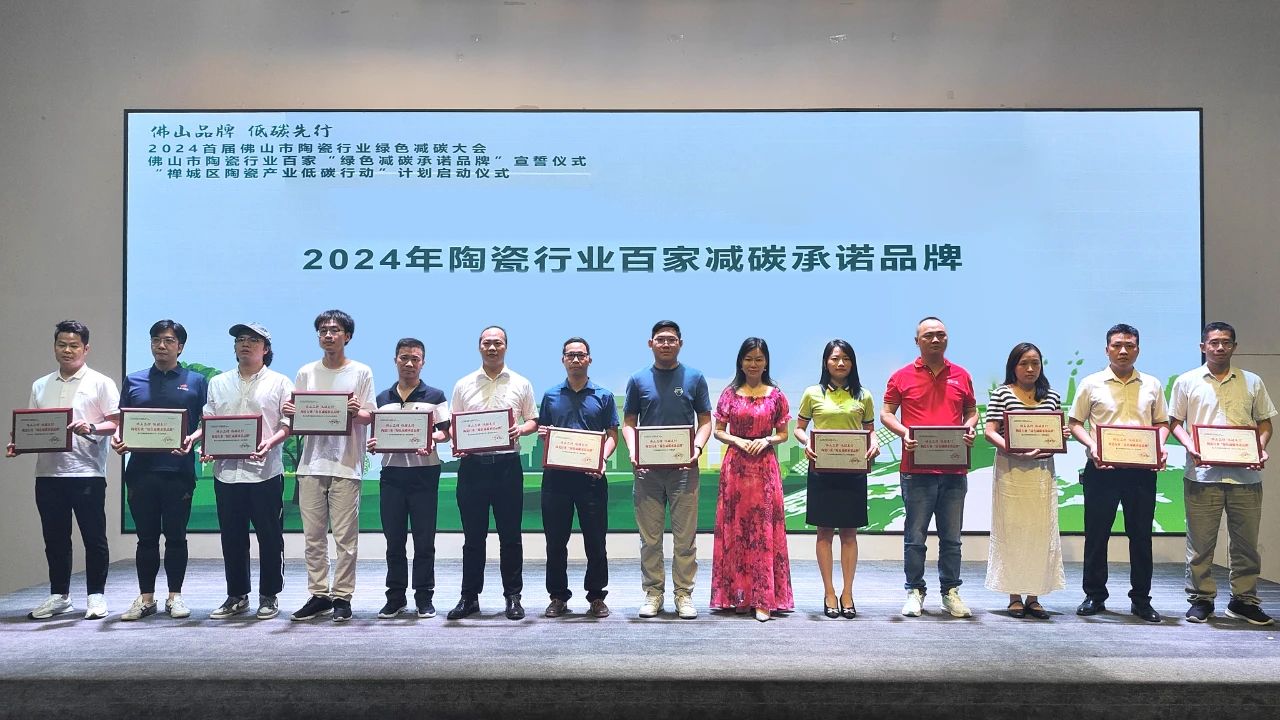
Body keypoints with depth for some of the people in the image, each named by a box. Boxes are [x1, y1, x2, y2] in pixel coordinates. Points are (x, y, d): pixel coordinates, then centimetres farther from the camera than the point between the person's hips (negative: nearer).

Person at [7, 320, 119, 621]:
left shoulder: (100, 383, 1)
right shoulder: (40, 386, 15)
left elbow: (116, 422, -6)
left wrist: (90, 428, -23)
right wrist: (18, 445, -1)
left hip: (87, 473, -5)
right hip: (48, 473, 5)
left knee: (94, 537, 1)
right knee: (55, 539, 11)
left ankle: (96, 596, 10)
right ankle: (59, 596, 21)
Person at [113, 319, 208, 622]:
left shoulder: (196, 381, 7)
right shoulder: (134, 381, 14)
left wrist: (193, 438, -16)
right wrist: (117, 438, -6)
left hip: (178, 470, -2)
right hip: (141, 469, 2)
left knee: (176, 535, 5)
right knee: (146, 537, 8)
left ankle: (175, 596, 15)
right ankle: (145, 597, 17)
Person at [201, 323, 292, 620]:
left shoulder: (279, 383, 3)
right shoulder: (218, 383, 15)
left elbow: (288, 423, -2)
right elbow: (208, 422, 14)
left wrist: (270, 443, -19)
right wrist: (206, 446, -4)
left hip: (265, 471, -4)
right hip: (226, 470, 4)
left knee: (270, 537, 2)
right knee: (232, 538, 10)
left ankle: (269, 596, 13)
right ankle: (236, 596, 21)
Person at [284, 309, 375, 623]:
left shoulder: (361, 372, 3)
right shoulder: (306, 373, 12)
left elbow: (367, 418, 0)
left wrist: (356, 412, -22)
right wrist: (290, 413, -9)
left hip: (346, 465, -3)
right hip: (311, 464, 3)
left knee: (345, 537, -1)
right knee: (313, 535, 7)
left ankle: (342, 596, 7)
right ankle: (318, 595, 15)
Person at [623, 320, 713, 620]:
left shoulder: (694, 378, 6)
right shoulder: (639, 380, 8)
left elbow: (705, 421, 8)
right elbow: (629, 422, 10)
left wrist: (697, 448, -10)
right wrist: (633, 451, -8)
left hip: (684, 467, -1)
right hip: (647, 468, 1)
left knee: (685, 536, 2)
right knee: (650, 537, 6)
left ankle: (684, 595, 10)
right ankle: (653, 593, 16)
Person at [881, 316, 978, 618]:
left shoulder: (961, 376, 11)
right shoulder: (903, 377, 3)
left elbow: (971, 410, 19)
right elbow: (886, 413, 4)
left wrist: (970, 427, -2)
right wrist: (903, 433, -13)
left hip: (954, 468, 2)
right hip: (917, 469, -2)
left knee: (951, 537, 9)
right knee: (915, 536, 3)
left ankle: (951, 592, 19)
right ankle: (915, 592, 14)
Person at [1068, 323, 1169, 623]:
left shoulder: (1152, 385, 11)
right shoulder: (1091, 384, 4)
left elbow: (1162, 422, 14)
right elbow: (1075, 422, 4)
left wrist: (1160, 446, -6)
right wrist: (1091, 445, -13)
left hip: (1141, 469, 2)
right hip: (1102, 468, -2)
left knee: (1141, 534, 6)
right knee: (1096, 533, 3)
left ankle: (1141, 599, 16)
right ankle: (1095, 595, 14)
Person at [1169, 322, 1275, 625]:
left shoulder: (1252, 382, 11)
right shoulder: (1187, 382, 6)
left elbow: (1264, 422, 14)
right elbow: (1175, 422, 7)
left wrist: (1260, 450, -5)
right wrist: (1190, 446, -11)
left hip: (1245, 474, 2)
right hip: (1203, 474, -2)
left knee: (1246, 542, 7)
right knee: (1200, 542, 2)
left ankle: (1244, 600, 19)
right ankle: (1201, 599, 13)